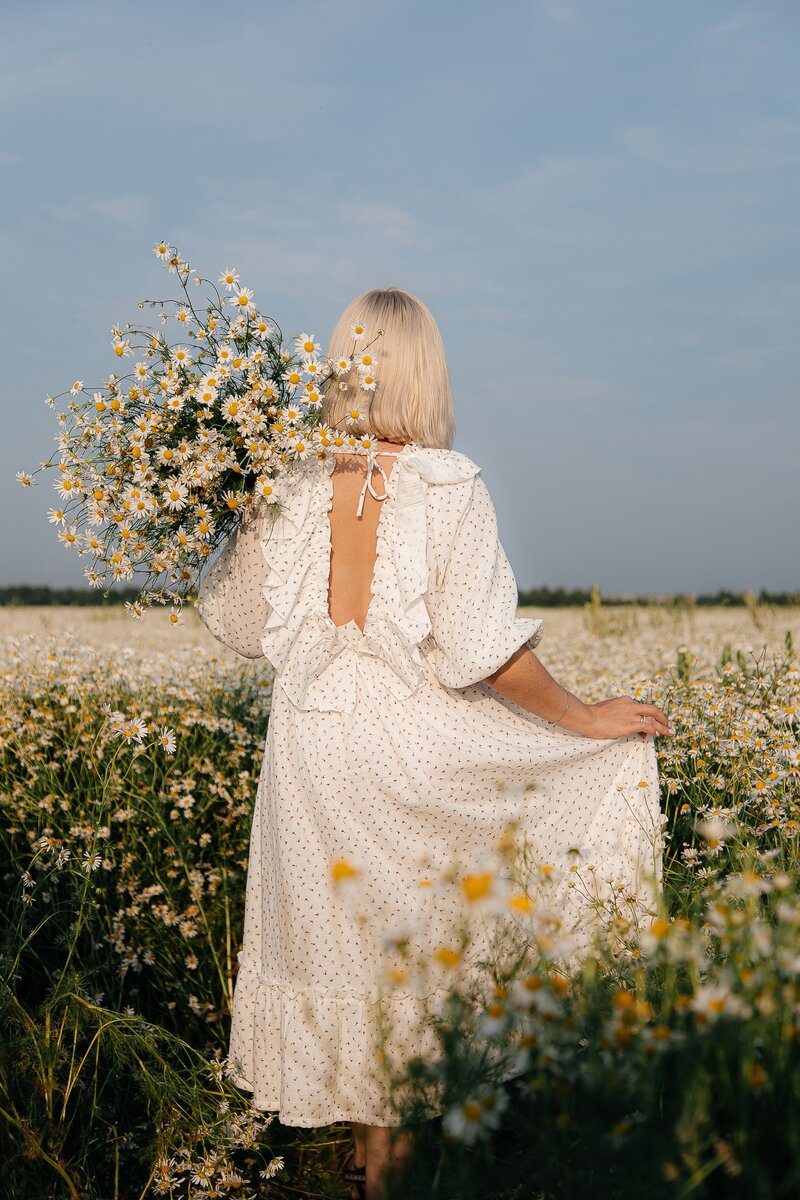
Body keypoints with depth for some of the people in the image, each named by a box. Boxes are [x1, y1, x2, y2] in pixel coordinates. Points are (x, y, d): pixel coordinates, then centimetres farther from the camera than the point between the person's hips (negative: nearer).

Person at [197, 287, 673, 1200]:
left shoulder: (292, 486, -2)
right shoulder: (451, 485, -13)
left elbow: (236, 624, 8)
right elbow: (481, 651, -17)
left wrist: (243, 519, 20)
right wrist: (584, 720, -4)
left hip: (314, 743, 4)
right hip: (414, 754, -3)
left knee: (345, 938, 17)